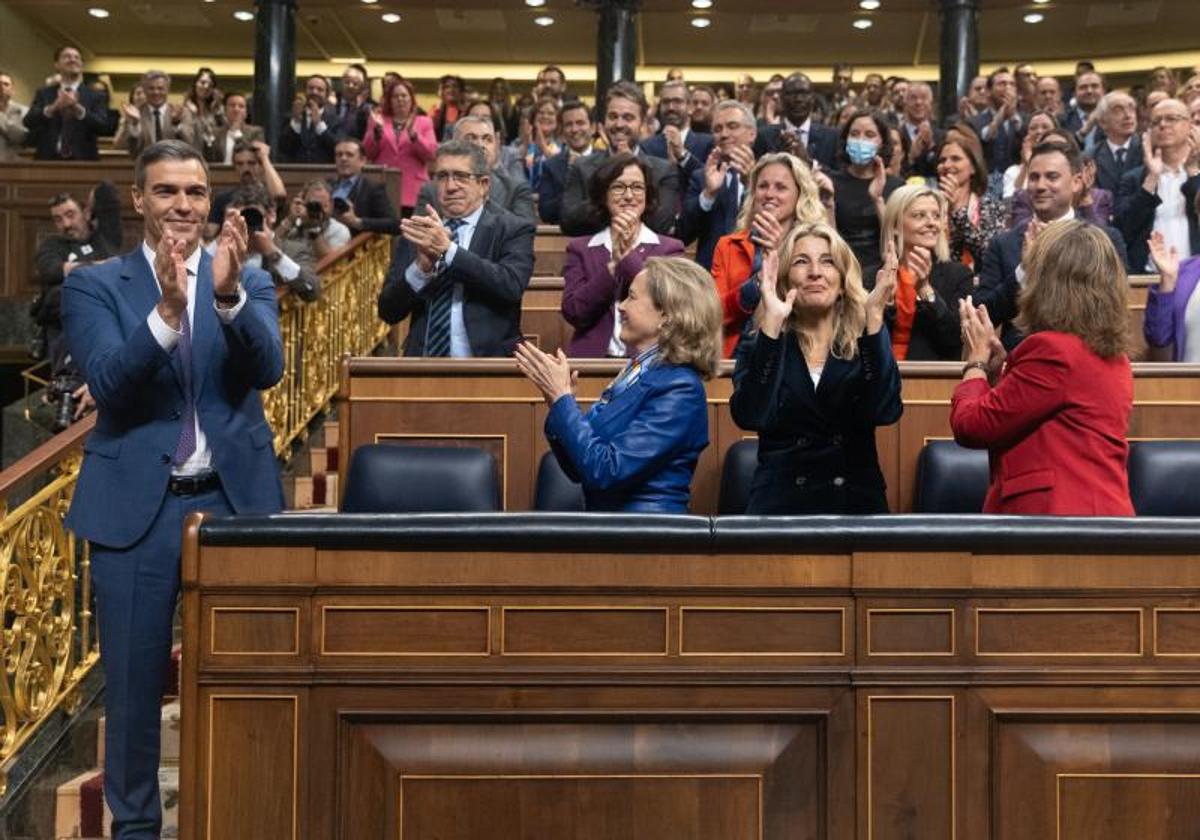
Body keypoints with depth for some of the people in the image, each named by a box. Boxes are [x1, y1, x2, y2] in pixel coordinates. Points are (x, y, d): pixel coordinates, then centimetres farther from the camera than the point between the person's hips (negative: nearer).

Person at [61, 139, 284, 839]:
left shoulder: (250, 282, 6)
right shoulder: (95, 285, 2)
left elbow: (269, 370, -11)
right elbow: (108, 384, -13)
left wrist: (228, 294, -28)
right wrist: (167, 309, -28)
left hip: (235, 499, 1)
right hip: (136, 506, -1)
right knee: (135, 680, 8)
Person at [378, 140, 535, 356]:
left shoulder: (514, 229, 3)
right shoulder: (416, 230, 9)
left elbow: (512, 285, -16)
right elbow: (388, 312, 4)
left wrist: (448, 249, -20)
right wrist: (421, 267, -13)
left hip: (488, 362, -1)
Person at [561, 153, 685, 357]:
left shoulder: (669, 248, 9)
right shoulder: (580, 249, 12)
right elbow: (573, 313, -1)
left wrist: (628, 255, -6)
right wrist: (613, 264, -7)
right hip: (593, 359, 0)